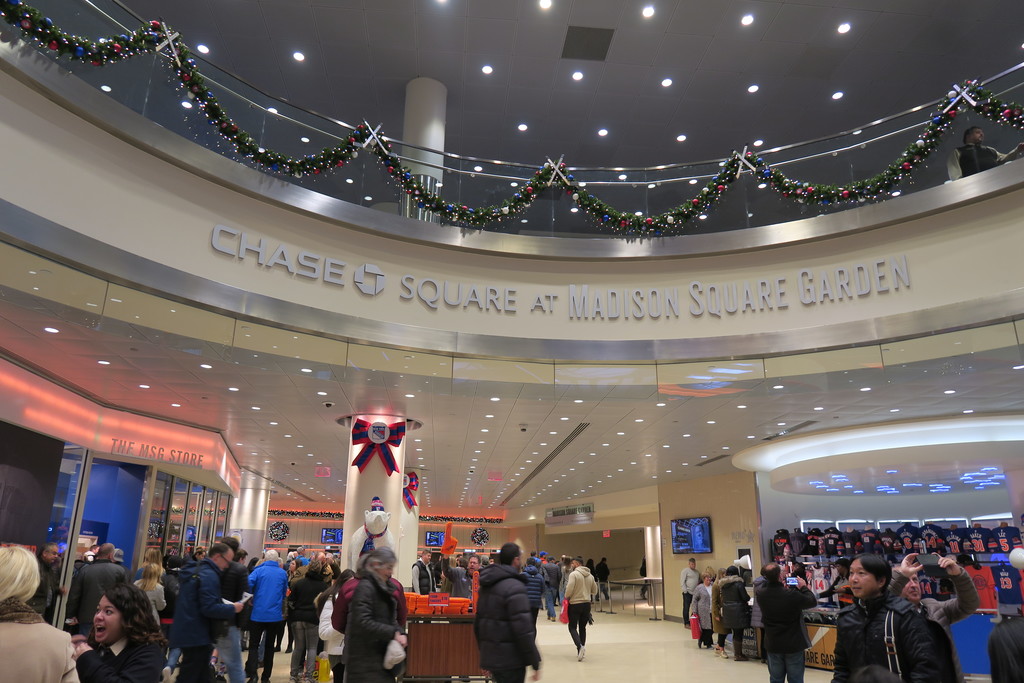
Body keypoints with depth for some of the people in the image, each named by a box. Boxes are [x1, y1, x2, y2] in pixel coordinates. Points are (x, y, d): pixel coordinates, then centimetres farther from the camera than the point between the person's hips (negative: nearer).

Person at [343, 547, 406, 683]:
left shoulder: (385, 587, 13)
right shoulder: (364, 587, -14)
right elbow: (363, 623, -22)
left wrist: (399, 631, -4)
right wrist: (393, 633, -20)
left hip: (382, 655, 8)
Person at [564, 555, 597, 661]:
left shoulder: (573, 574, -12)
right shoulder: (590, 575, 8)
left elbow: (569, 589, -19)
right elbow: (594, 591, 13)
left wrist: (566, 597, -1)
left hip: (575, 604, -6)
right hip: (587, 604, 6)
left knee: (572, 627, 3)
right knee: (582, 627, 16)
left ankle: (580, 646, -17)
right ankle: (582, 651, 16)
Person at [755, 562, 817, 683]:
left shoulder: (760, 593, -16)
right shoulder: (792, 595, -28)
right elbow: (813, 601, -10)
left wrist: (783, 588, 10)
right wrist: (804, 587, 4)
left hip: (772, 645, 3)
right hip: (794, 644, -3)